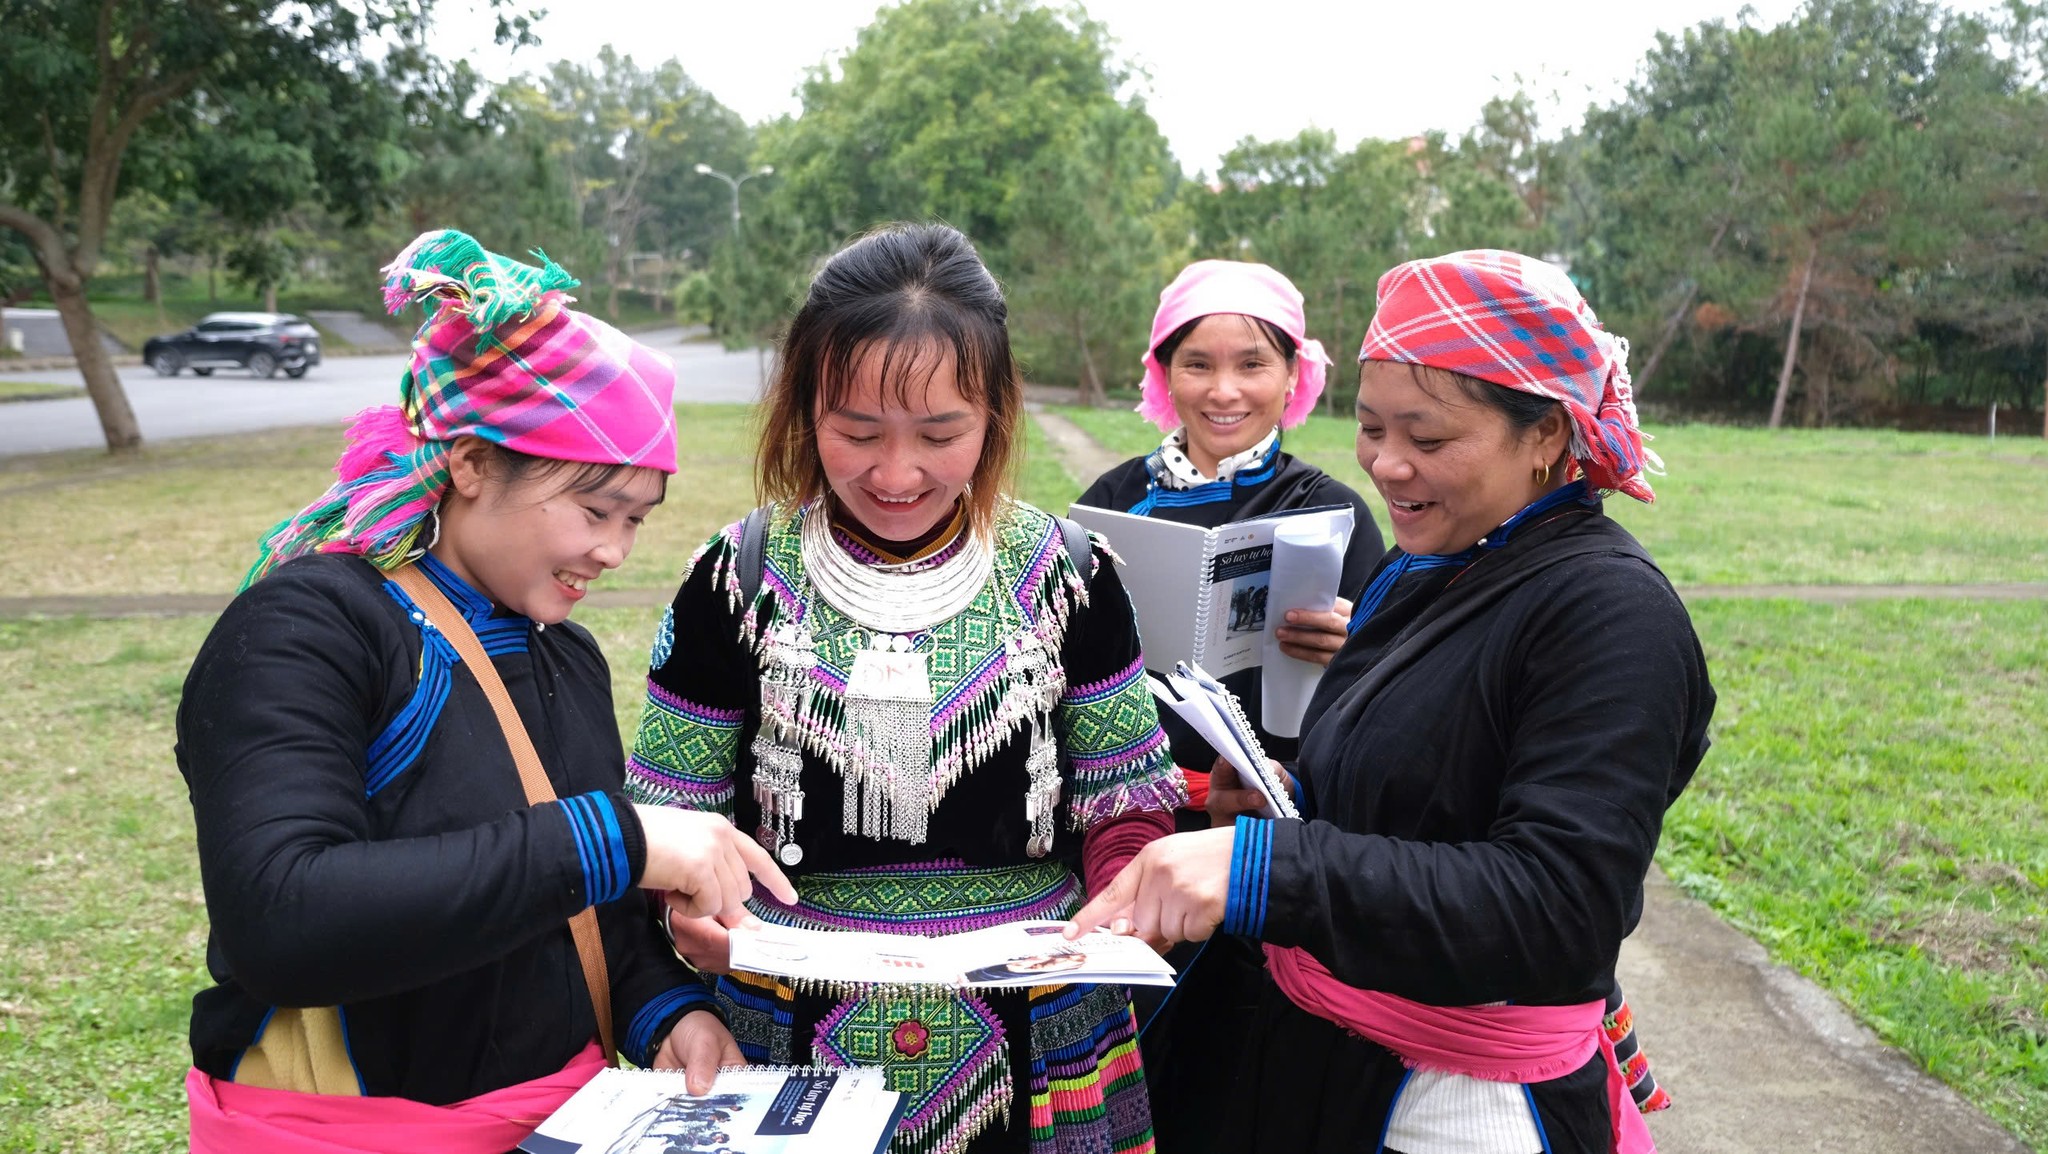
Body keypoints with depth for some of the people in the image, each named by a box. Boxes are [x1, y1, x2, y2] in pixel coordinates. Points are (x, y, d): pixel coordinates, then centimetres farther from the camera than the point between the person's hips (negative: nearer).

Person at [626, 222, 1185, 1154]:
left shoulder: (1063, 576, -5)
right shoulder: (739, 580, -6)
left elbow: (1125, 798, 4)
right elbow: (672, 815, 1)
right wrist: (690, 909, -20)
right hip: (799, 1043, 0)